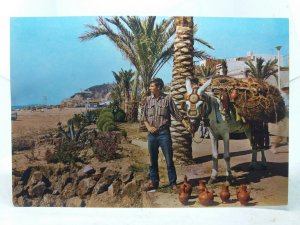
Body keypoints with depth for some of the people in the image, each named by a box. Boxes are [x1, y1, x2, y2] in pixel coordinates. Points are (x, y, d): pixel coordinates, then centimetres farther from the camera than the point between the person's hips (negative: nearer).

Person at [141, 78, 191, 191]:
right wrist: (148, 127, -5)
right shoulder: (148, 99, 6)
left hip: (164, 132, -3)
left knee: (169, 160, 2)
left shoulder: (167, 98, -4)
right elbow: (144, 116, 10)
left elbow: (177, 114, -2)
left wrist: (186, 125, -10)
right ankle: (154, 183, 24)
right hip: (151, 134, 4)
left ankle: (173, 183, 14)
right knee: (153, 160, 11)